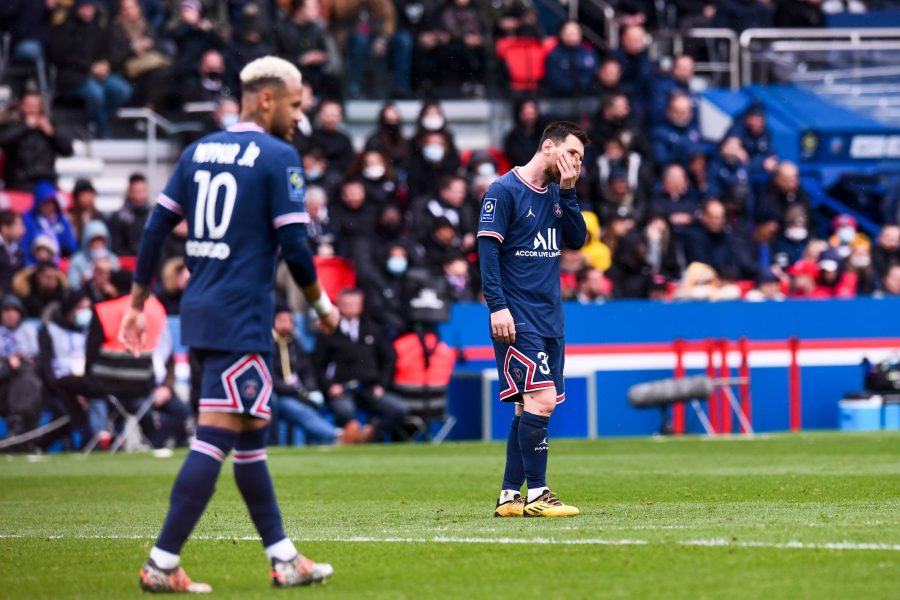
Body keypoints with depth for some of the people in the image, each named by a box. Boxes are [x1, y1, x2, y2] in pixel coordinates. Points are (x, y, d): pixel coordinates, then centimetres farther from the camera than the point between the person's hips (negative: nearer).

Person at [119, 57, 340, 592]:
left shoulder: (198, 151, 12)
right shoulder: (279, 157, -8)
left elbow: (156, 229, 12)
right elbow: (294, 246, -12)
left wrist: (138, 303, 18)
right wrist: (323, 305, 4)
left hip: (199, 312, 8)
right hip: (242, 317, -8)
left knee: (253, 433, 15)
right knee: (216, 438, -9)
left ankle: (284, 558, 21)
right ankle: (162, 564, -14)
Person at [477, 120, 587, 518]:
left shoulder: (556, 193, 14)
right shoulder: (504, 191, -8)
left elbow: (577, 240, 8)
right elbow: (487, 247, -12)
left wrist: (567, 191, -1)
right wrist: (497, 305, -18)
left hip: (549, 318, 8)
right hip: (517, 319, -8)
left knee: (530, 408, 8)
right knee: (540, 399, -16)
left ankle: (509, 496, 13)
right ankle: (536, 495, -13)